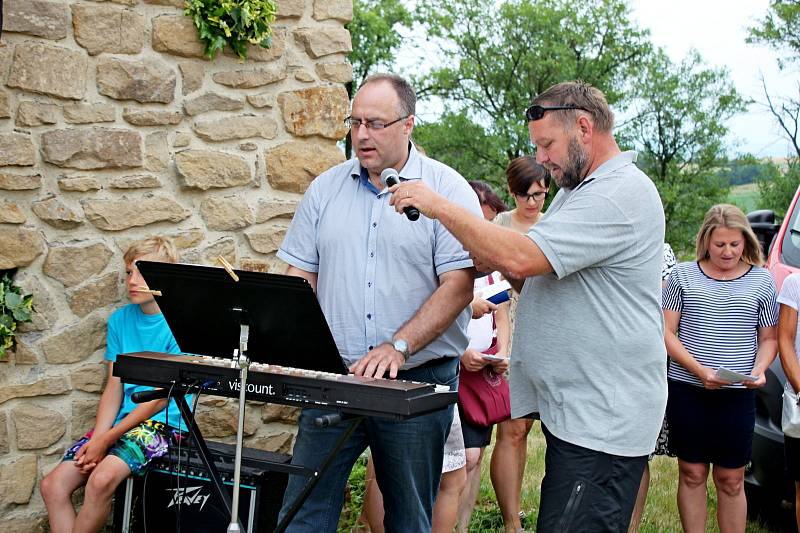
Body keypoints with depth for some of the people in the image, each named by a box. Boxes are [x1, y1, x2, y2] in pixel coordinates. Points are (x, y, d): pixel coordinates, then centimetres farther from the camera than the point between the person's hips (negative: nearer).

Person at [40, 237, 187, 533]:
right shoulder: (120, 320, 10)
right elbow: (114, 387, 8)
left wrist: (106, 439, -13)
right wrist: (97, 437, -8)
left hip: (163, 422, -6)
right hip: (121, 419, 6)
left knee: (102, 479, -31)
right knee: (53, 484, -11)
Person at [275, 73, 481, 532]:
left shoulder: (448, 190, -3)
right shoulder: (326, 189, 10)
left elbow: (458, 285, -11)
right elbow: (302, 276, 11)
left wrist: (398, 347, -21)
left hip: (418, 381, -3)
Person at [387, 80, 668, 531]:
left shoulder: (621, 194, -16)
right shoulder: (578, 191, 19)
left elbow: (523, 257, -25)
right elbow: (540, 279, 22)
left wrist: (440, 206, -18)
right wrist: (502, 263, 0)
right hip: (571, 408, 10)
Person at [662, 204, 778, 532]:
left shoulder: (762, 281, 6)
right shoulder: (683, 276, 3)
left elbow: (768, 338, 11)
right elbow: (666, 333, 0)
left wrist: (759, 370, -11)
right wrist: (700, 370, -13)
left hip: (737, 395, 0)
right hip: (687, 392, 0)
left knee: (731, 480, 4)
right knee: (692, 473, 7)